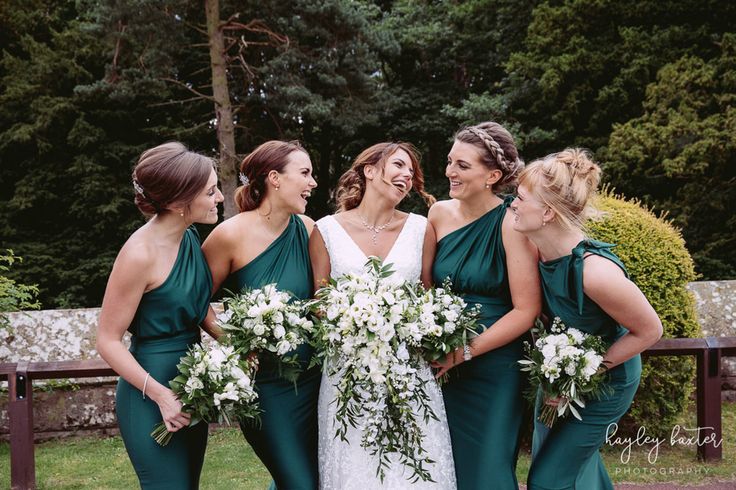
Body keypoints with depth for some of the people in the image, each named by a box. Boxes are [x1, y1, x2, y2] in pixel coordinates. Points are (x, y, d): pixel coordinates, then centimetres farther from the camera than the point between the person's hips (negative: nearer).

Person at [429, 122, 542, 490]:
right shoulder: (440, 214, 1)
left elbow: (526, 310, -13)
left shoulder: (511, 224, -12)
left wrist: (467, 351, -16)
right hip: (441, 366, 5)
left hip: (493, 369, -4)